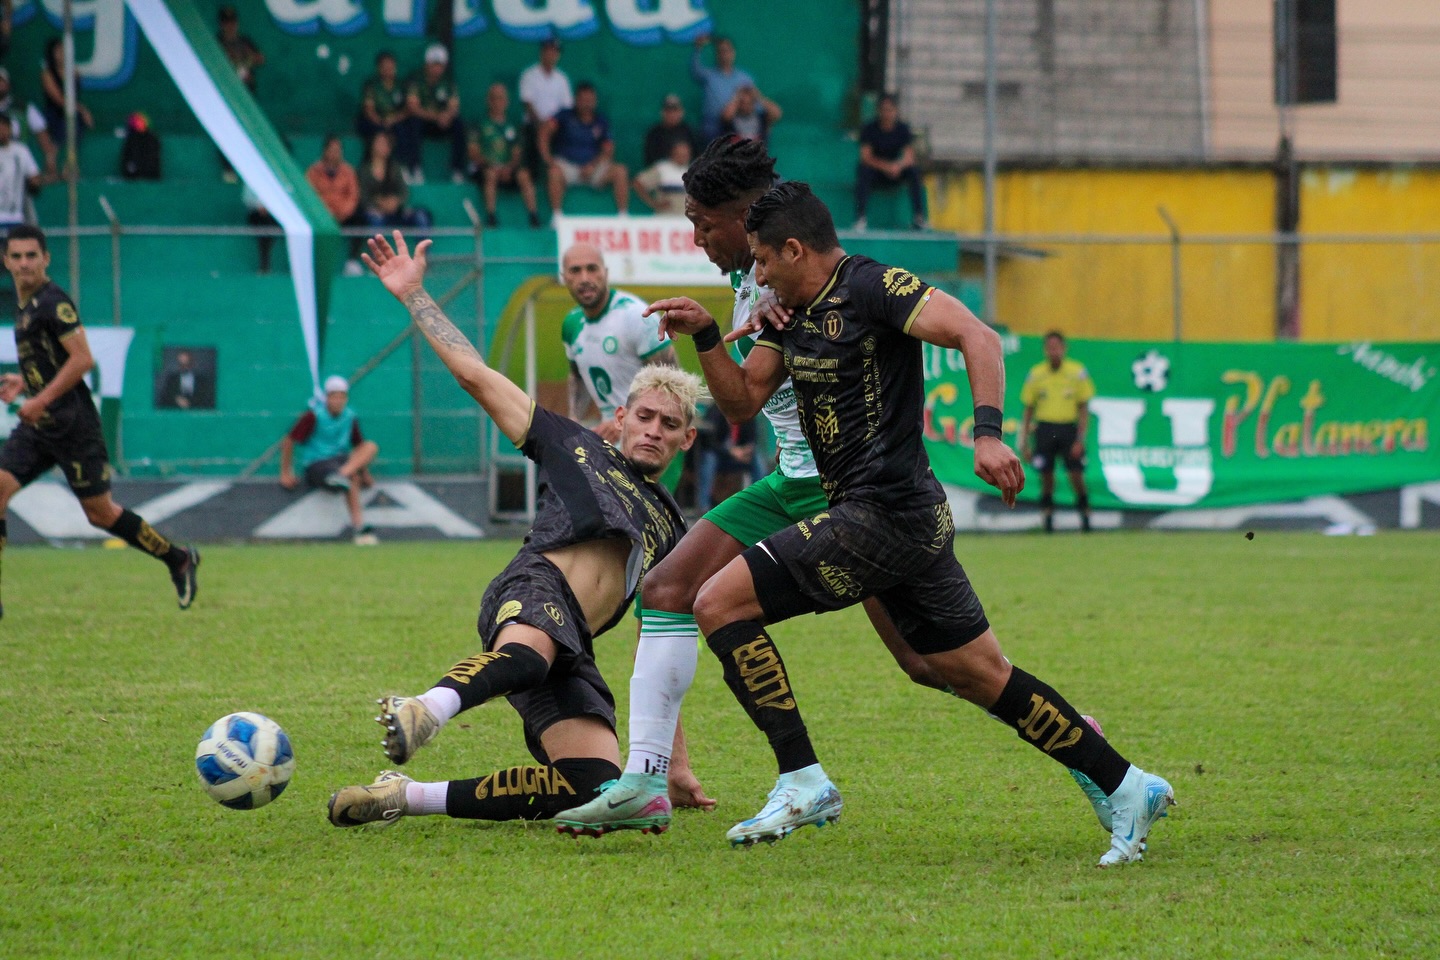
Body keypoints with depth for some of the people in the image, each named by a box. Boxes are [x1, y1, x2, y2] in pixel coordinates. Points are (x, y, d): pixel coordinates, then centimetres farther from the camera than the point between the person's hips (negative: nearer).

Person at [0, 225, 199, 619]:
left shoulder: (52, 302, -13)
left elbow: (82, 358, -19)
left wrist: (41, 400, -21)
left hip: (71, 424, -9)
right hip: (37, 426, 9)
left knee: (100, 512, -1)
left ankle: (179, 560, 18)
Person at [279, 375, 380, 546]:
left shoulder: (349, 417, 8)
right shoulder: (314, 416, -8)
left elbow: (359, 446, 21)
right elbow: (289, 441, -5)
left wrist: (365, 474, 13)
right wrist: (285, 473, -6)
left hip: (341, 460, 6)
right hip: (315, 466, -6)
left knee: (371, 446, -22)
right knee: (352, 479, -37)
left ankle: (341, 475, -39)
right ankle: (358, 525, -51)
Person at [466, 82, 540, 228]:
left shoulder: (511, 127, 17)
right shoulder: (481, 124, 8)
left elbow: (517, 155, 10)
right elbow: (473, 153, 0)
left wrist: (509, 167, -12)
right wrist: (490, 164, -15)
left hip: (507, 170, 2)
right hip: (484, 168, -2)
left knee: (523, 175, -28)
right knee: (491, 173, -36)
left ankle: (534, 216, -30)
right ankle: (490, 216, -34)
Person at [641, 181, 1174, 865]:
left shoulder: (872, 288, -11)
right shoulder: (792, 311, 16)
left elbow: (977, 336, -21)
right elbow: (742, 401, 19)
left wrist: (987, 432, -33)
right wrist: (705, 335, 3)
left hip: (884, 513, -10)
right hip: (910, 523, 10)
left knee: (720, 603, -10)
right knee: (982, 676, 12)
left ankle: (802, 783, -11)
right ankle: (1128, 789, 16)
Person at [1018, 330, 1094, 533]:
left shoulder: (1078, 372, 1)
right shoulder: (1035, 374, 4)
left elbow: (1084, 409, 3)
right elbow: (1028, 410, 10)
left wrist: (1080, 439, -6)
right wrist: (1024, 442, 5)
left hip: (1069, 428, -1)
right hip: (1044, 429, 1)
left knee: (1076, 476, -8)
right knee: (1046, 478, -1)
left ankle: (1085, 516, 5)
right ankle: (1048, 520, 6)